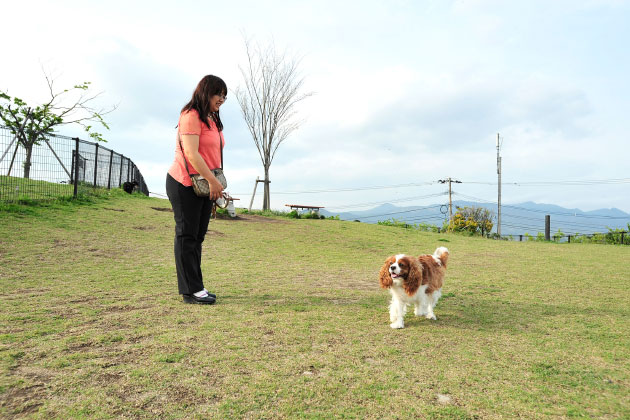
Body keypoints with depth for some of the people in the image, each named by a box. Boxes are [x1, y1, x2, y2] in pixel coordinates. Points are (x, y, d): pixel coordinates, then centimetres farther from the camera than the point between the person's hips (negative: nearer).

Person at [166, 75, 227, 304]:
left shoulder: (212, 119, 17)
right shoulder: (191, 116, -12)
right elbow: (191, 153, -21)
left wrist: (215, 183, 12)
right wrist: (213, 181, -20)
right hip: (185, 184, -9)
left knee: (198, 236, 11)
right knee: (187, 235, -3)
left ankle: (196, 287, 19)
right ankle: (190, 290, 4)